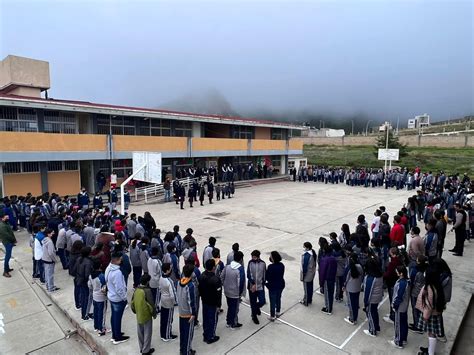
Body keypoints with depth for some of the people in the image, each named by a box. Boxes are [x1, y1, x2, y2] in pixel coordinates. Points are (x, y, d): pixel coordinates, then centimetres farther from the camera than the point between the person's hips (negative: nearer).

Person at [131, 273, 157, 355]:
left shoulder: (136, 289, -5)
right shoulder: (147, 291, -25)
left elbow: (132, 302, 6)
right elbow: (151, 304, -22)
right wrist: (154, 314, -6)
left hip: (138, 315, 7)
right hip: (146, 316, -7)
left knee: (140, 332, 21)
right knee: (147, 333, 10)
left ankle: (141, 348, 36)